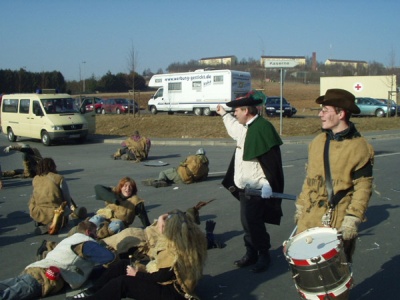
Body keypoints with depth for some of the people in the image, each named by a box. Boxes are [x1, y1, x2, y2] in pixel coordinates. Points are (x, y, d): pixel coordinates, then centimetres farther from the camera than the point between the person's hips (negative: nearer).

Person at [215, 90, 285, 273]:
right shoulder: (246, 127, 11)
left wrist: (268, 185, -24)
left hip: (257, 189, -9)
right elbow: (235, 129, 37)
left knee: (253, 223, -4)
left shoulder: (263, 127, -19)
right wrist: (224, 114, 48)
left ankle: (264, 256, 14)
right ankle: (251, 253, 27)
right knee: (247, 222, 14)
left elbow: (271, 160, -23)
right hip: (245, 187, 9)